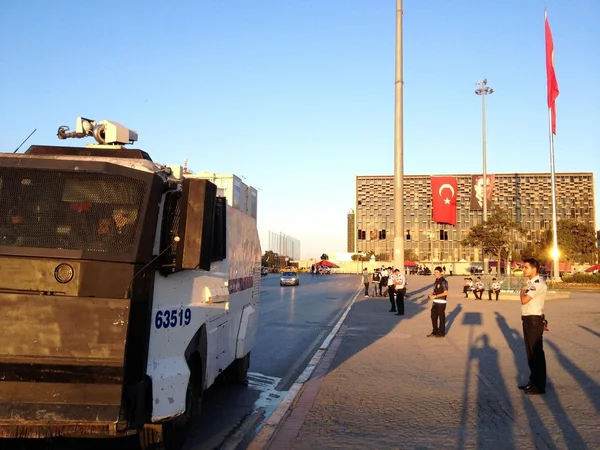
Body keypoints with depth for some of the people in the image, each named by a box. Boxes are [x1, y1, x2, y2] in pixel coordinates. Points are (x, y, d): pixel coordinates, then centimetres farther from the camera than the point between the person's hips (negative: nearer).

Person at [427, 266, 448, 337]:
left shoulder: (443, 281, -13)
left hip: (441, 302, -8)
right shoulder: (436, 281, 13)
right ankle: (435, 332, 24)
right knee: (433, 316, 12)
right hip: (435, 302, 8)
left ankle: (441, 333, 15)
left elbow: (445, 293, -18)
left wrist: (435, 296, -21)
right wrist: (431, 294, 0)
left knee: (441, 317, 3)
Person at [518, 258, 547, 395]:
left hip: (534, 320, -10)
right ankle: (533, 381, 29)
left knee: (536, 352, -2)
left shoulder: (538, 283, -18)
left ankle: (540, 386, 7)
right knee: (530, 352, 17)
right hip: (528, 320, 10)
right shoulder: (530, 283, 14)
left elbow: (524, 300, -26)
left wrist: (522, 290, -10)